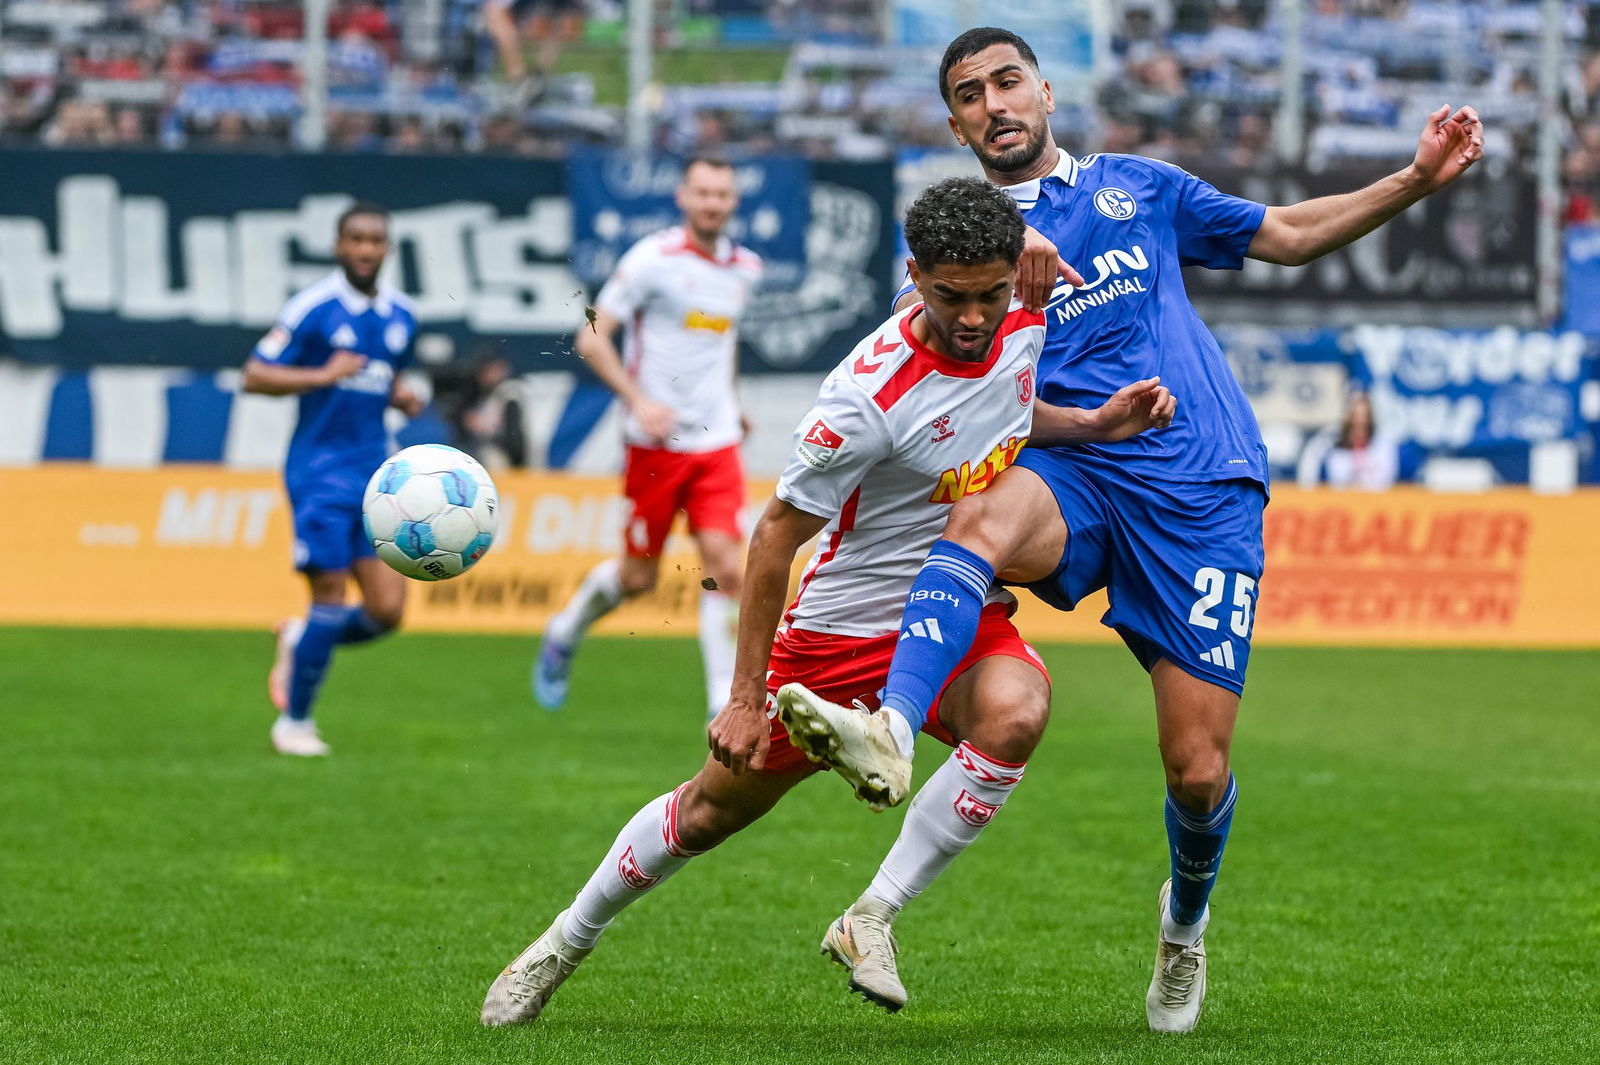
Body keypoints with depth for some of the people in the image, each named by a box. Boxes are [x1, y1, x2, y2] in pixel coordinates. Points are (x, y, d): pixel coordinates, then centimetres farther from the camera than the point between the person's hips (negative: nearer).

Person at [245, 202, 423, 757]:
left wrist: (401, 398, 4)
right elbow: (254, 376, -9)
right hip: (321, 468, -6)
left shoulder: (400, 315, 10)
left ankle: (299, 639, 27)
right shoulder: (312, 307, -9)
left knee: (387, 611, -2)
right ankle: (294, 721, 8)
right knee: (330, 597, -9)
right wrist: (325, 376, -20)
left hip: (375, 472, 6)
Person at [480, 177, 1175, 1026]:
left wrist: (1096, 425, -1)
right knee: (715, 808, 10)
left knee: (1015, 714, -31)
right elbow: (776, 536, -19)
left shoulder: (1024, 327, -9)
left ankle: (872, 919, -18)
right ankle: (566, 943, 36)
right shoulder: (872, 391, -28)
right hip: (845, 627, -4)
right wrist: (747, 696, -17)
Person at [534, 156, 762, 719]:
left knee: (724, 567, -11)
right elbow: (592, 337, -10)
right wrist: (638, 399, -19)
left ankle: (725, 701, -8)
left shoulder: (745, 268, 8)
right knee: (638, 577, 4)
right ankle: (564, 634, 34)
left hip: (718, 441, 4)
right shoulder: (653, 259, -10)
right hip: (657, 442, -4)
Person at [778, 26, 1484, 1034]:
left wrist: (1420, 179, 17)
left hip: (1202, 487, 0)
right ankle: (890, 736, -62)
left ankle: (1186, 918, 28)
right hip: (1072, 476, 0)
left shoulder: (1139, 186, 18)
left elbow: (1286, 234, 26)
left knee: (1198, 770, -6)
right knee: (982, 520, -39)